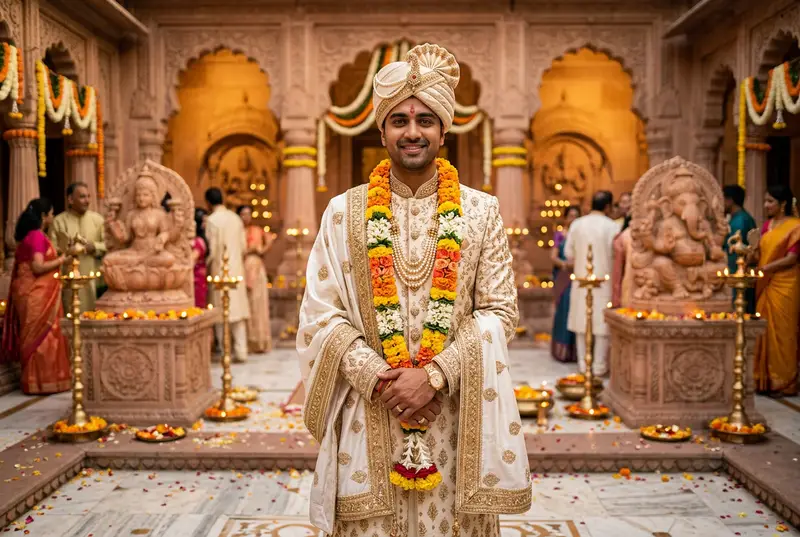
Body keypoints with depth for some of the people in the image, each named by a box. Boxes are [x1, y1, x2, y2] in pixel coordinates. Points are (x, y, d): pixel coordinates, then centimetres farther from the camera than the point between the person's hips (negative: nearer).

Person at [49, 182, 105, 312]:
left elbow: (107, 244, 6)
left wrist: (94, 247, -11)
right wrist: (67, 252, -19)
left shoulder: (98, 219, 9)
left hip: (92, 277, 2)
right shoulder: (58, 221, 2)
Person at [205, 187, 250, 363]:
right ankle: (241, 351, 6)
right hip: (237, 269, 5)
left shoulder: (212, 220, -10)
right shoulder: (236, 218, 7)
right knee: (238, 308, 7)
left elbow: (212, 250, -11)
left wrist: (206, 265, 5)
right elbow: (244, 246, 9)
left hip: (220, 270, -5)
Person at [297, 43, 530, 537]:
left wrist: (434, 375, -13)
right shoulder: (344, 212, 3)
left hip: (455, 417, 0)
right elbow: (321, 314, 0)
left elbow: (501, 310, -1)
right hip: (368, 416, 0)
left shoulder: (481, 211, 3)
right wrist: (379, 380, -13)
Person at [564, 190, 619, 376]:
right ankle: (600, 366, 8)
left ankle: (583, 363, 17)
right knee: (602, 323, 4)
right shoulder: (612, 226, -11)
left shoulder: (577, 224, -1)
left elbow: (569, 253, 4)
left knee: (582, 322, 11)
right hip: (604, 281, -3)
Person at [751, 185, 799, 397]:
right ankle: (765, 381, 13)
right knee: (765, 331, 7)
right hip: (764, 285, 6)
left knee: (782, 332, -3)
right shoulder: (767, 225, 14)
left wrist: (764, 268, -17)